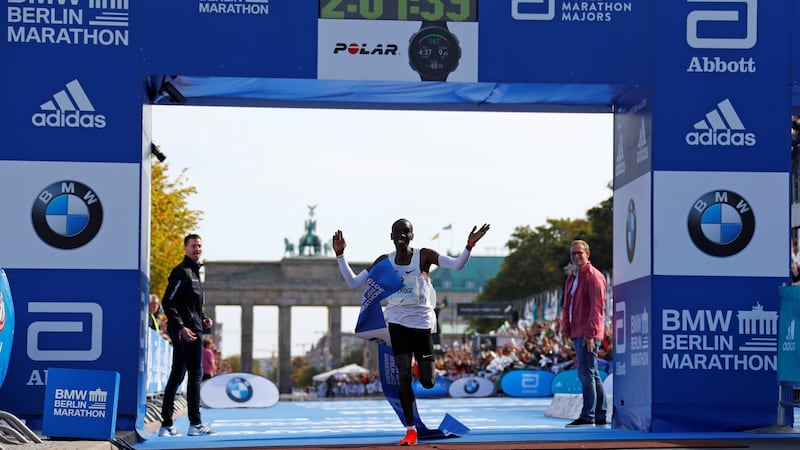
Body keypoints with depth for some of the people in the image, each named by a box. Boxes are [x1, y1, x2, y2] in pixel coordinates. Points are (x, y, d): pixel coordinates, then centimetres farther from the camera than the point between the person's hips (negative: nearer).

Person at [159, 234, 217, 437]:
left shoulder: (193, 272, 20)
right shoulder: (182, 272, -10)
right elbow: (168, 303, -17)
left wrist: (203, 319, 13)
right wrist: (181, 327, -25)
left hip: (191, 329, 10)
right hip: (187, 332, -10)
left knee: (176, 376, 9)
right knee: (195, 374, -8)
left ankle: (167, 425, 11)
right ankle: (195, 424, -6)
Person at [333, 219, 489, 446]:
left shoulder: (424, 256, -6)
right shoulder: (384, 261, 1)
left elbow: (457, 264, -18)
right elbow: (353, 282, 2)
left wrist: (469, 246, -35)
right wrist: (340, 255, -7)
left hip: (422, 322, -1)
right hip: (398, 322, 1)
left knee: (428, 382, -2)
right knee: (403, 376, -9)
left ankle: (428, 365, 37)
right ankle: (410, 430, 1)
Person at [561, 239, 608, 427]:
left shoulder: (593, 276, -9)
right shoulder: (572, 278, 19)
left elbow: (597, 307, -16)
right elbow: (567, 306, 23)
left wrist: (590, 333, -21)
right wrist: (565, 328, 13)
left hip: (588, 333, -9)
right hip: (577, 333, 9)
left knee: (586, 373, -12)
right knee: (592, 375, 12)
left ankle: (588, 416, -12)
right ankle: (601, 416, 16)